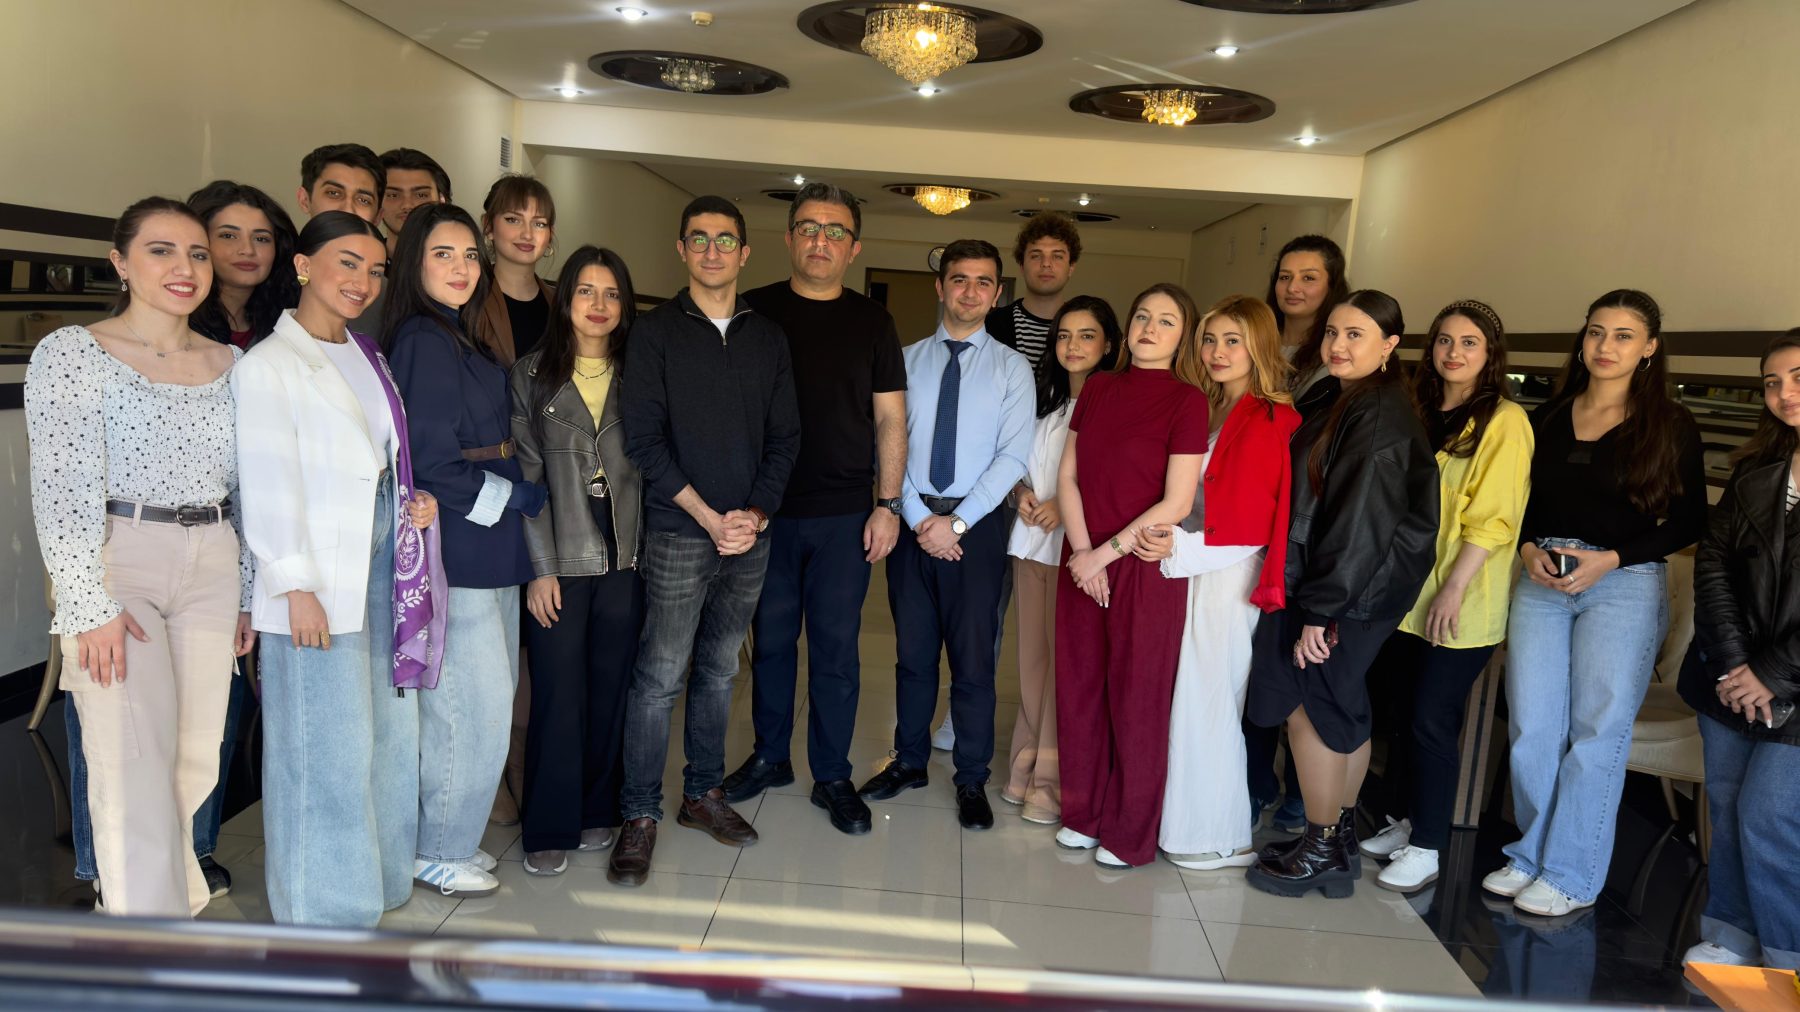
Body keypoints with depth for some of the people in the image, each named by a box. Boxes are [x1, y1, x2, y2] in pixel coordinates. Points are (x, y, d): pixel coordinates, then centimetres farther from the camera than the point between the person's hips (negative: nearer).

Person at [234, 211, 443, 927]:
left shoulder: (366, 357, 14)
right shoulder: (268, 364, -8)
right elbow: (268, 484, -13)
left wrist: (418, 500, 0)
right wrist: (296, 586, -16)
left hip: (384, 561, 7)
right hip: (321, 578, -7)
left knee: (387, 725, 14)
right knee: (324, 740, 2)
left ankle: (375, 872, 31)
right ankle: (321, 901, 19)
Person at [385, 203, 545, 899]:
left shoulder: (461, 339, 16)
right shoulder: (422, 340, -13)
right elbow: (432, 462, -17)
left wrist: (515, 501, 6)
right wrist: (522, 497, -9)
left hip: (488, 542, 9)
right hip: (455, 548, -9)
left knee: (485, 702, 15)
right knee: (474, 705, -1)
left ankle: (451, 837, 28)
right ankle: (441, 854, 16)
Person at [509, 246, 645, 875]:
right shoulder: (532, 374, 3)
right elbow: (526, 476, -1)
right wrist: (540, 567, -6)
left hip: (624, 558, 2)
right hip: (561, 559, -2)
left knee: (610, 690, 8)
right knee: (559, 693, 0)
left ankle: (597, 811, 24)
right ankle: (550, 828, 13)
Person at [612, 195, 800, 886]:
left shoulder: (767, 337, 10)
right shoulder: (656, 332, -1)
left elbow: (785, 436, 9)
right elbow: (644, 439, -7)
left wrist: (758, 512, -5)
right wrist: (708, 516, -13)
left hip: (750, 533, 4)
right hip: (678, 534, -4)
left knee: (719, 670, 14)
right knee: (659, 678, -1)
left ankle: (703, 793, 27)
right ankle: (640, 815, 11)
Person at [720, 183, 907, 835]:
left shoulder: (872, 322, 6)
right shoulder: (753, 311, 4)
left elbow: (890, 419, 6)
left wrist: (888, 504, -1)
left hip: (845, 516, 0)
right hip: (764, 511, 1)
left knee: (836, 648, 5)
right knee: (770, 641, 11)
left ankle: (832, 775, 18)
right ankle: (769, 757, 29)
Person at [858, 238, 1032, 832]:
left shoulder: (1012, 369, 2)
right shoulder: (907, 361, 7)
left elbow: (1012, 456, -7)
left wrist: (956, 522, -15)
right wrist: (918, 519, -10)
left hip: (977, 525, -2)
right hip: (913, 520, 2)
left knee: (974, 657, 4)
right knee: (912, 650, 12)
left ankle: (972, 779, 19)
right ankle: (909, 762, 28)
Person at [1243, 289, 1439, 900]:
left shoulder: (1378, 418, -17)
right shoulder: (1333, 399, 12)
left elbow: (1359, 521, -21)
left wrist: (1319, 609, -20)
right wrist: (1314, 601, 11)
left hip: (1351, 589, -9)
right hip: (1326, 578, 9)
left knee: (1308, 706, -1)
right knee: (1341, 711, 15)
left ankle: (1321, 851, 13)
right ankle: (1340, 836, 27)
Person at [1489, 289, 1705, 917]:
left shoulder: (1669, 425, 1)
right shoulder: (1548, 418, 10)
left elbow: (1689, 521, 0)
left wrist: (1611, 559, -12)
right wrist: (1528, 549, -5)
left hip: (1626, 586, -3)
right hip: (1541, 581, 4)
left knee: (1596, 730, -1)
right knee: (1531, 728, 4)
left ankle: (1571, 876, 9)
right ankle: (1533, 852, 20)